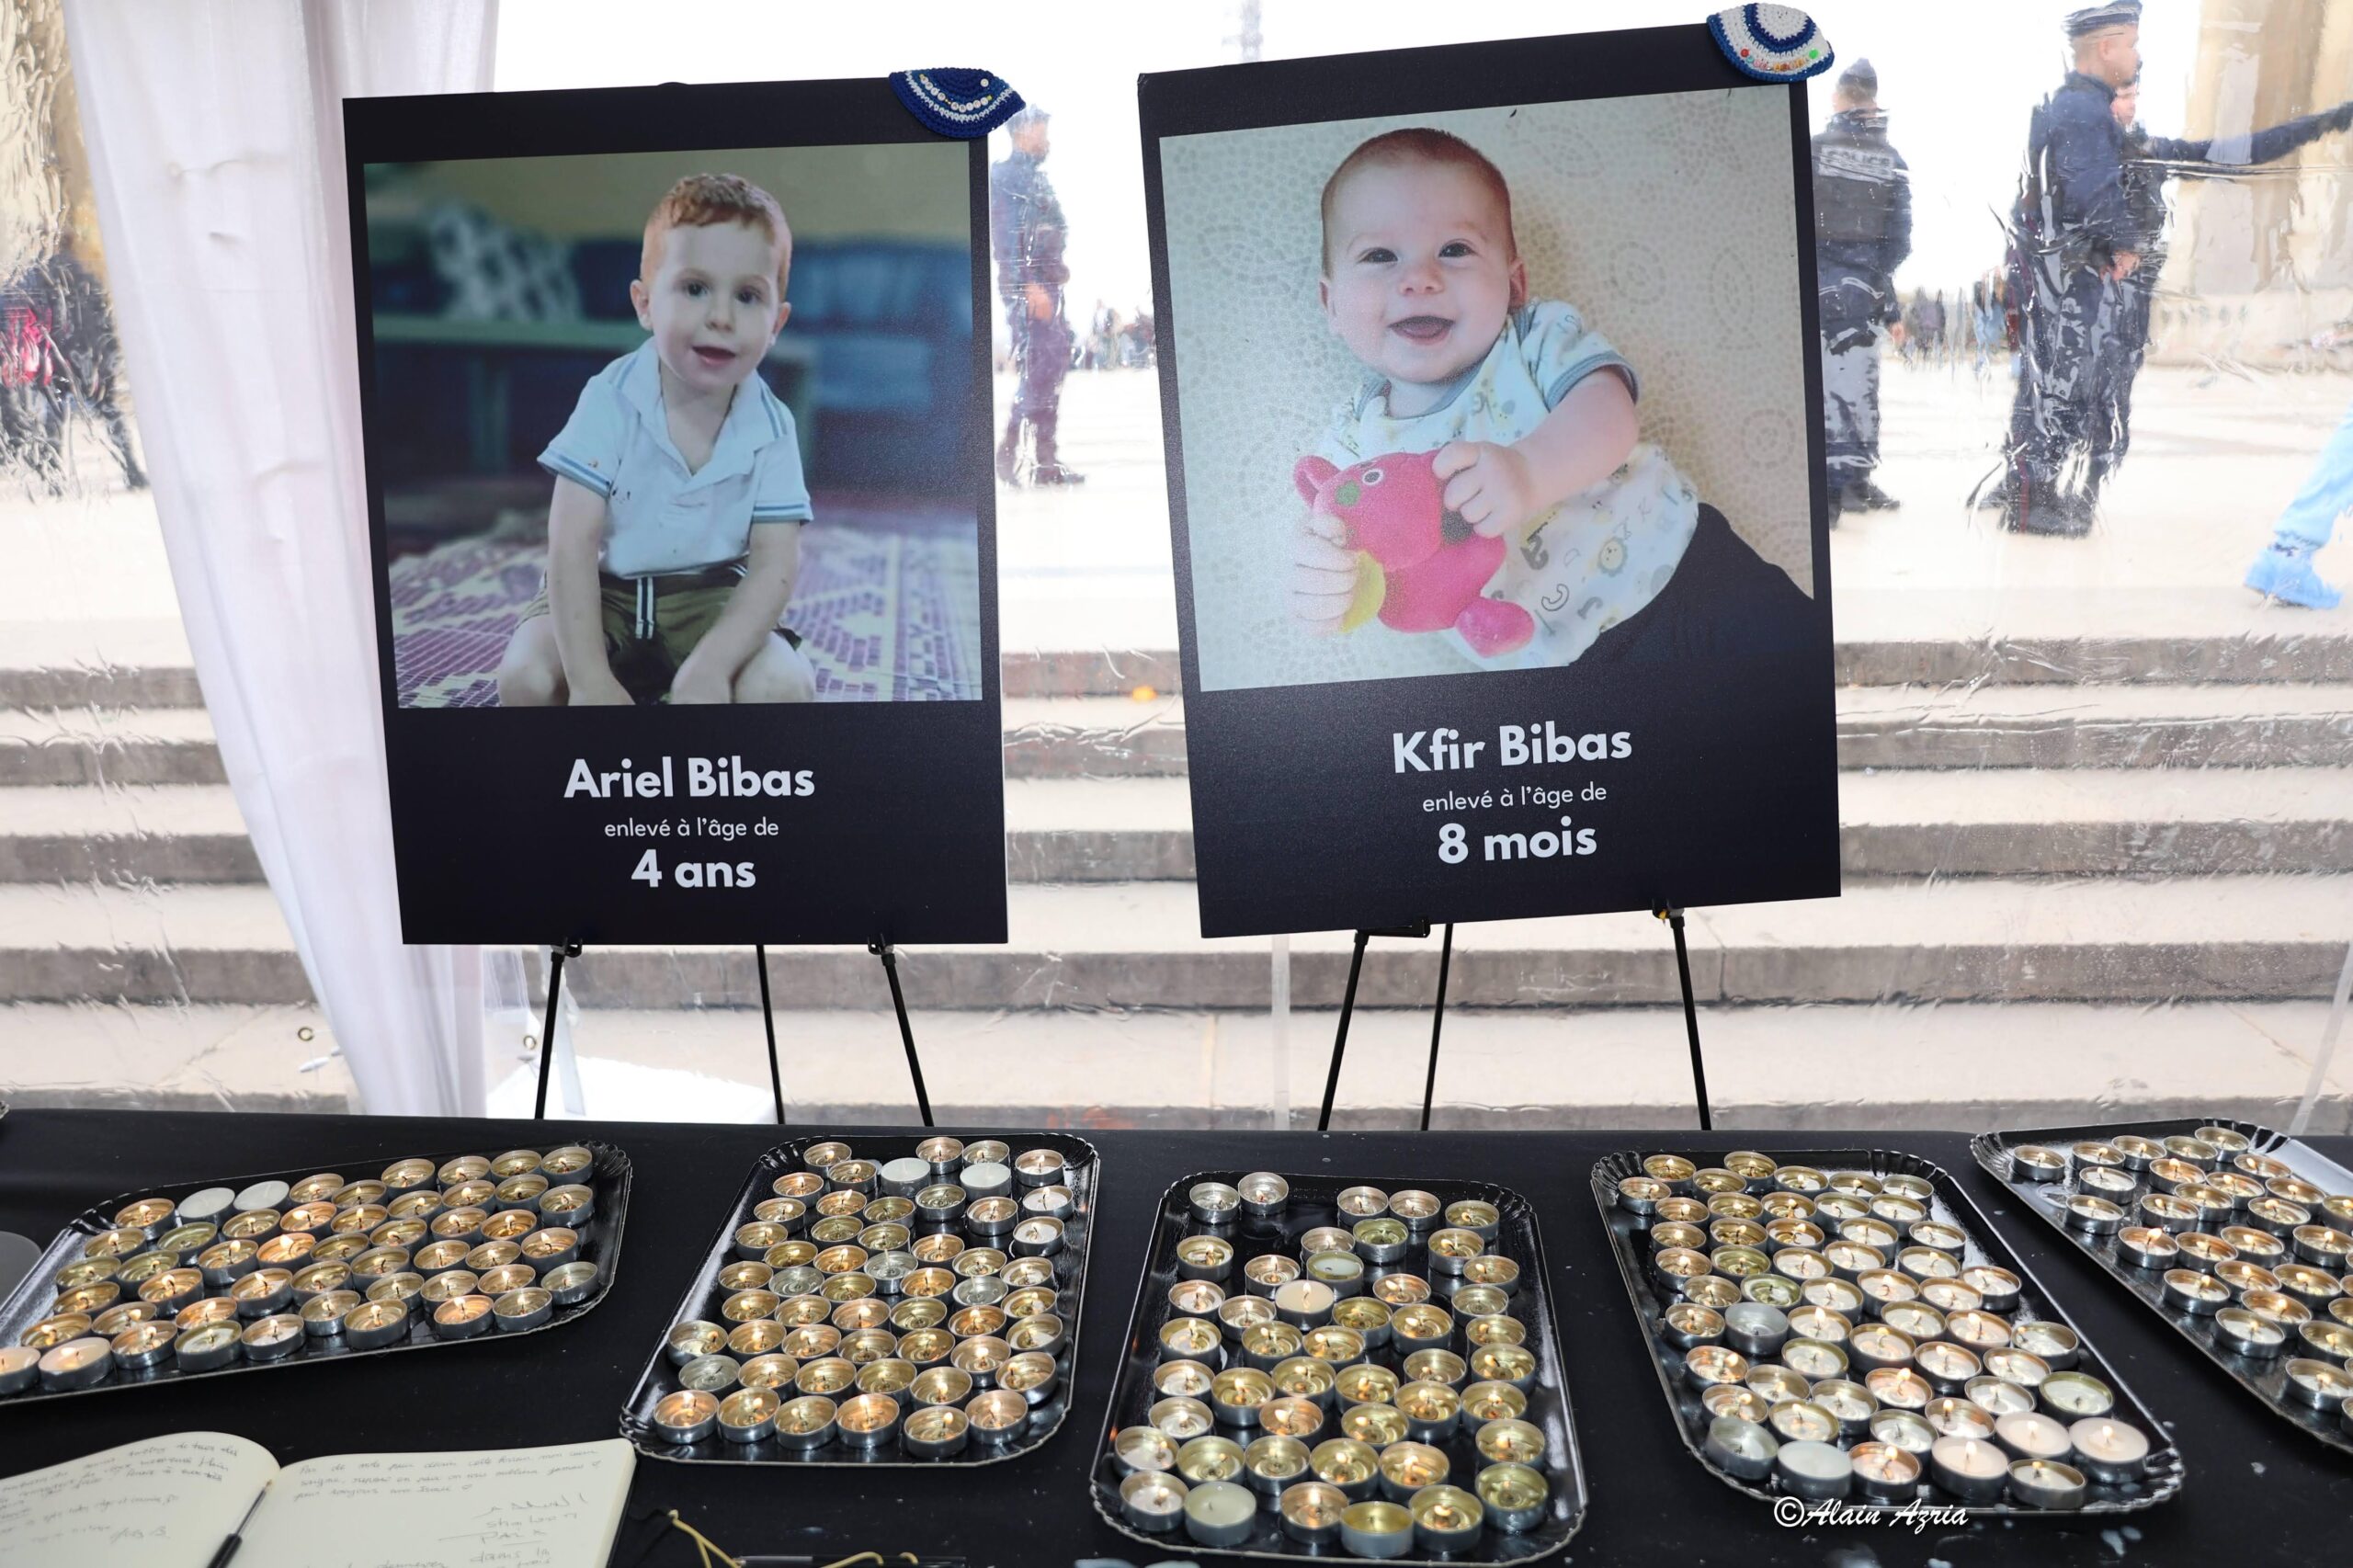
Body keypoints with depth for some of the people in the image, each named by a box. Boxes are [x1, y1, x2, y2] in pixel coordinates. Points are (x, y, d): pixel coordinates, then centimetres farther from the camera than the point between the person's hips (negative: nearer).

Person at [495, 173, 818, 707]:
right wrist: (590, 681, -28)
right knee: (525, 678, -25)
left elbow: (775, 563, -16)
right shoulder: (610, 402, -15)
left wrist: (711, 668, -32)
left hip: (711, 600, 0)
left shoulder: (772, 429, -11)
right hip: (603, 592, 0)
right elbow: (572, 544, -19)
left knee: (783, 687, -27)